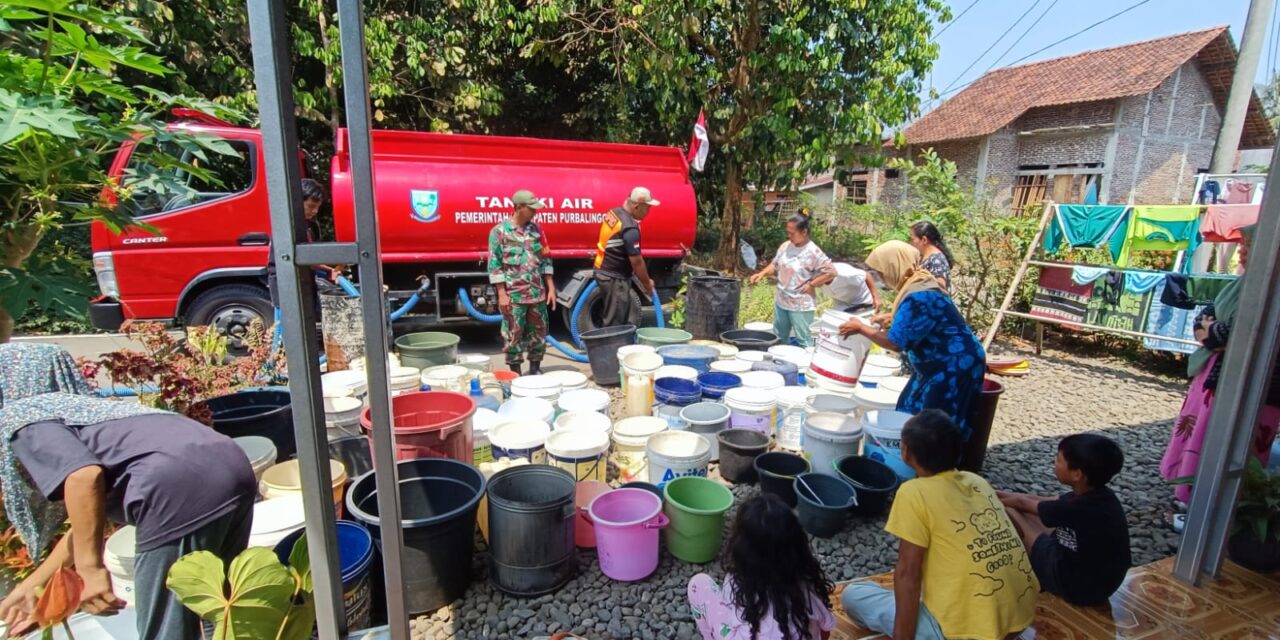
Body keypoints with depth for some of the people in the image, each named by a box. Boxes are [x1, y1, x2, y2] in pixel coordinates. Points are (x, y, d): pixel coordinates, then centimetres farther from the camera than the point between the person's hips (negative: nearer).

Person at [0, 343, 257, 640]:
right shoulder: (78, 405, 35)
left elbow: (83, 476, -11)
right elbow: (86, 522, 41)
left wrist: (90, 568, -7)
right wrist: (33, 584, 47)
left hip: (181, 488, -8)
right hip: (233, 468, 9)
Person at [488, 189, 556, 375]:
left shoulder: (536, 230, 9)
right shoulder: (500, 231, -5)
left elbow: (545, 260, 12)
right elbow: (495, 264, -7)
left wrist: (551, 288, 7)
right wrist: (502, 294, -12)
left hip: (537, 293, 5)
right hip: (514, 294, -5)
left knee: (539, 332, 11)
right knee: (513, 335, 3)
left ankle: (535, 370, 25)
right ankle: (516, 373, 16)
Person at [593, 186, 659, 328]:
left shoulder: (614, 212, 5)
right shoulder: (630, 228, -23)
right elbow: (636, 262, -19)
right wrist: (648, 284, -5)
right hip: (614, 278, -10)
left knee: (631, 318, 17)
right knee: (614, 324, -1)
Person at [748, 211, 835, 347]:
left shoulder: (813, 253, -18)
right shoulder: (785, 246, 0)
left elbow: (831, 273, -16)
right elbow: (775, 265, 12)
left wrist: (811, 284, -16)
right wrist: (762, 273, -4)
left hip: (801, 305, -7)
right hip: (781, 301, 7)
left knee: (804, 341, 3)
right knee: (778, 338, 19)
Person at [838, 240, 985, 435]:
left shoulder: (918, 297, -28)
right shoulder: (919, 284, 4)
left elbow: (894, 342, -27)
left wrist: (861, 328, -14)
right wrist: (891, 318, 13)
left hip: (954, 366, -10)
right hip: (939, 363, 10)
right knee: (912, 416, 15)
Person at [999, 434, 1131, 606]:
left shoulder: (1077, 508, -32)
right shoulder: (1096, 495, -7)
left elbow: (1024, 503, -15)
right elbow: (1043, 501, 6)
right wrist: (1005, 495, 9)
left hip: (1079, 587, -8)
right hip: (1100, 578, 8)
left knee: (1010, 512, -8)